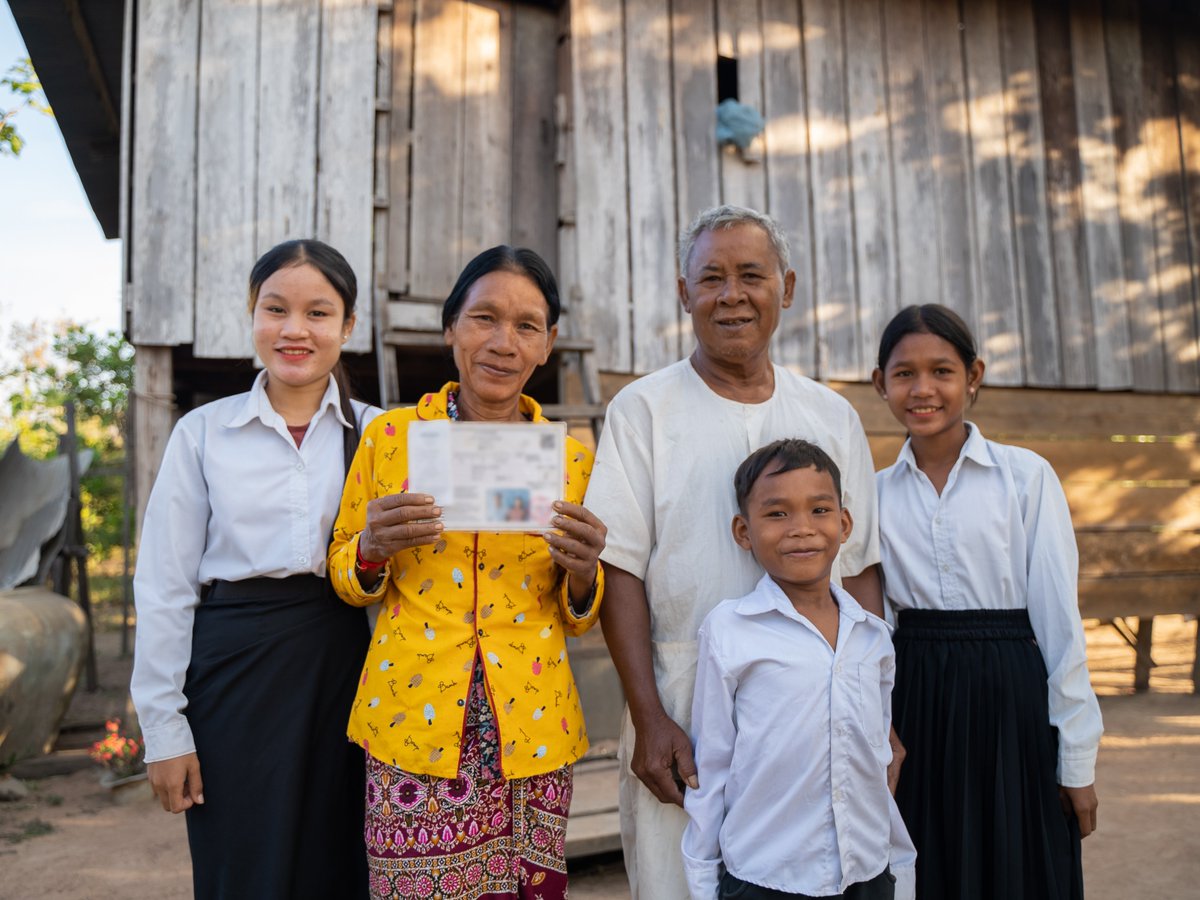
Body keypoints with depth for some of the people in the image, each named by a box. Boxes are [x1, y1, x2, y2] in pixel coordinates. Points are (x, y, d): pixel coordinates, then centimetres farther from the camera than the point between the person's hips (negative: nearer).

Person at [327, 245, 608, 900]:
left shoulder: (572, 456, 3)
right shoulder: (389, 435, 0)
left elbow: (579, 618, 9)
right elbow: (347, 580, 7)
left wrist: (582, 575, -13)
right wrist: (372, 549, -15)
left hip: (531, 731, 1)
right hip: (413, 724, -1)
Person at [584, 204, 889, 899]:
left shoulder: (833, 417, 9)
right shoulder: (643, 410, -1)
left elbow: (861, 572, 9)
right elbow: (621, 570, -6)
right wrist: (648, 718, -11)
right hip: (683, 713, -2)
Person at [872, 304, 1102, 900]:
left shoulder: (1026, 476, -5)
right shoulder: (877, 492, 3)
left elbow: (1058, 618, -4)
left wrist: (1077, 758, -3)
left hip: (1009, 695, -2)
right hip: (917, 700, 2)